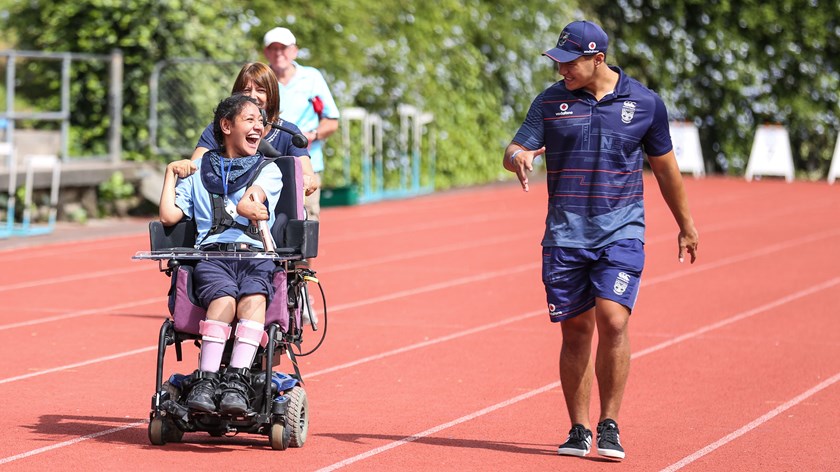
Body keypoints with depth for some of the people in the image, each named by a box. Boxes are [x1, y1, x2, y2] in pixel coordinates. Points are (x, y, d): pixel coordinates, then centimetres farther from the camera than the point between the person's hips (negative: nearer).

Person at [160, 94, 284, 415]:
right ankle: (205, 380, -45)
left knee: (253, 298, -35)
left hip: (256, 255, 0)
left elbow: (248, 203, 0)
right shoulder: (198, 171, 25)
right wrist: (171, 173, 21)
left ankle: (237, 382, -49)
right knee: (224, 298, -35)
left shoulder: (269, 170, 21)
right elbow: (169, 216, 16)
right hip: (211, 253, 0)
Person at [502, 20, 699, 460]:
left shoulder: (644, 103, 2)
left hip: (621, 233, -2)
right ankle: (578, 431, 13)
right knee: (575, 330, 3)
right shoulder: (550, 101, 4)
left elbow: (665, 167, 13)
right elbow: (515, 150, 0)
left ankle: (609, 425, -4)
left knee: (613, 321, -15)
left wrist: (685, 224, 21)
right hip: (565, 236, 2)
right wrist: (519, 159, -25)